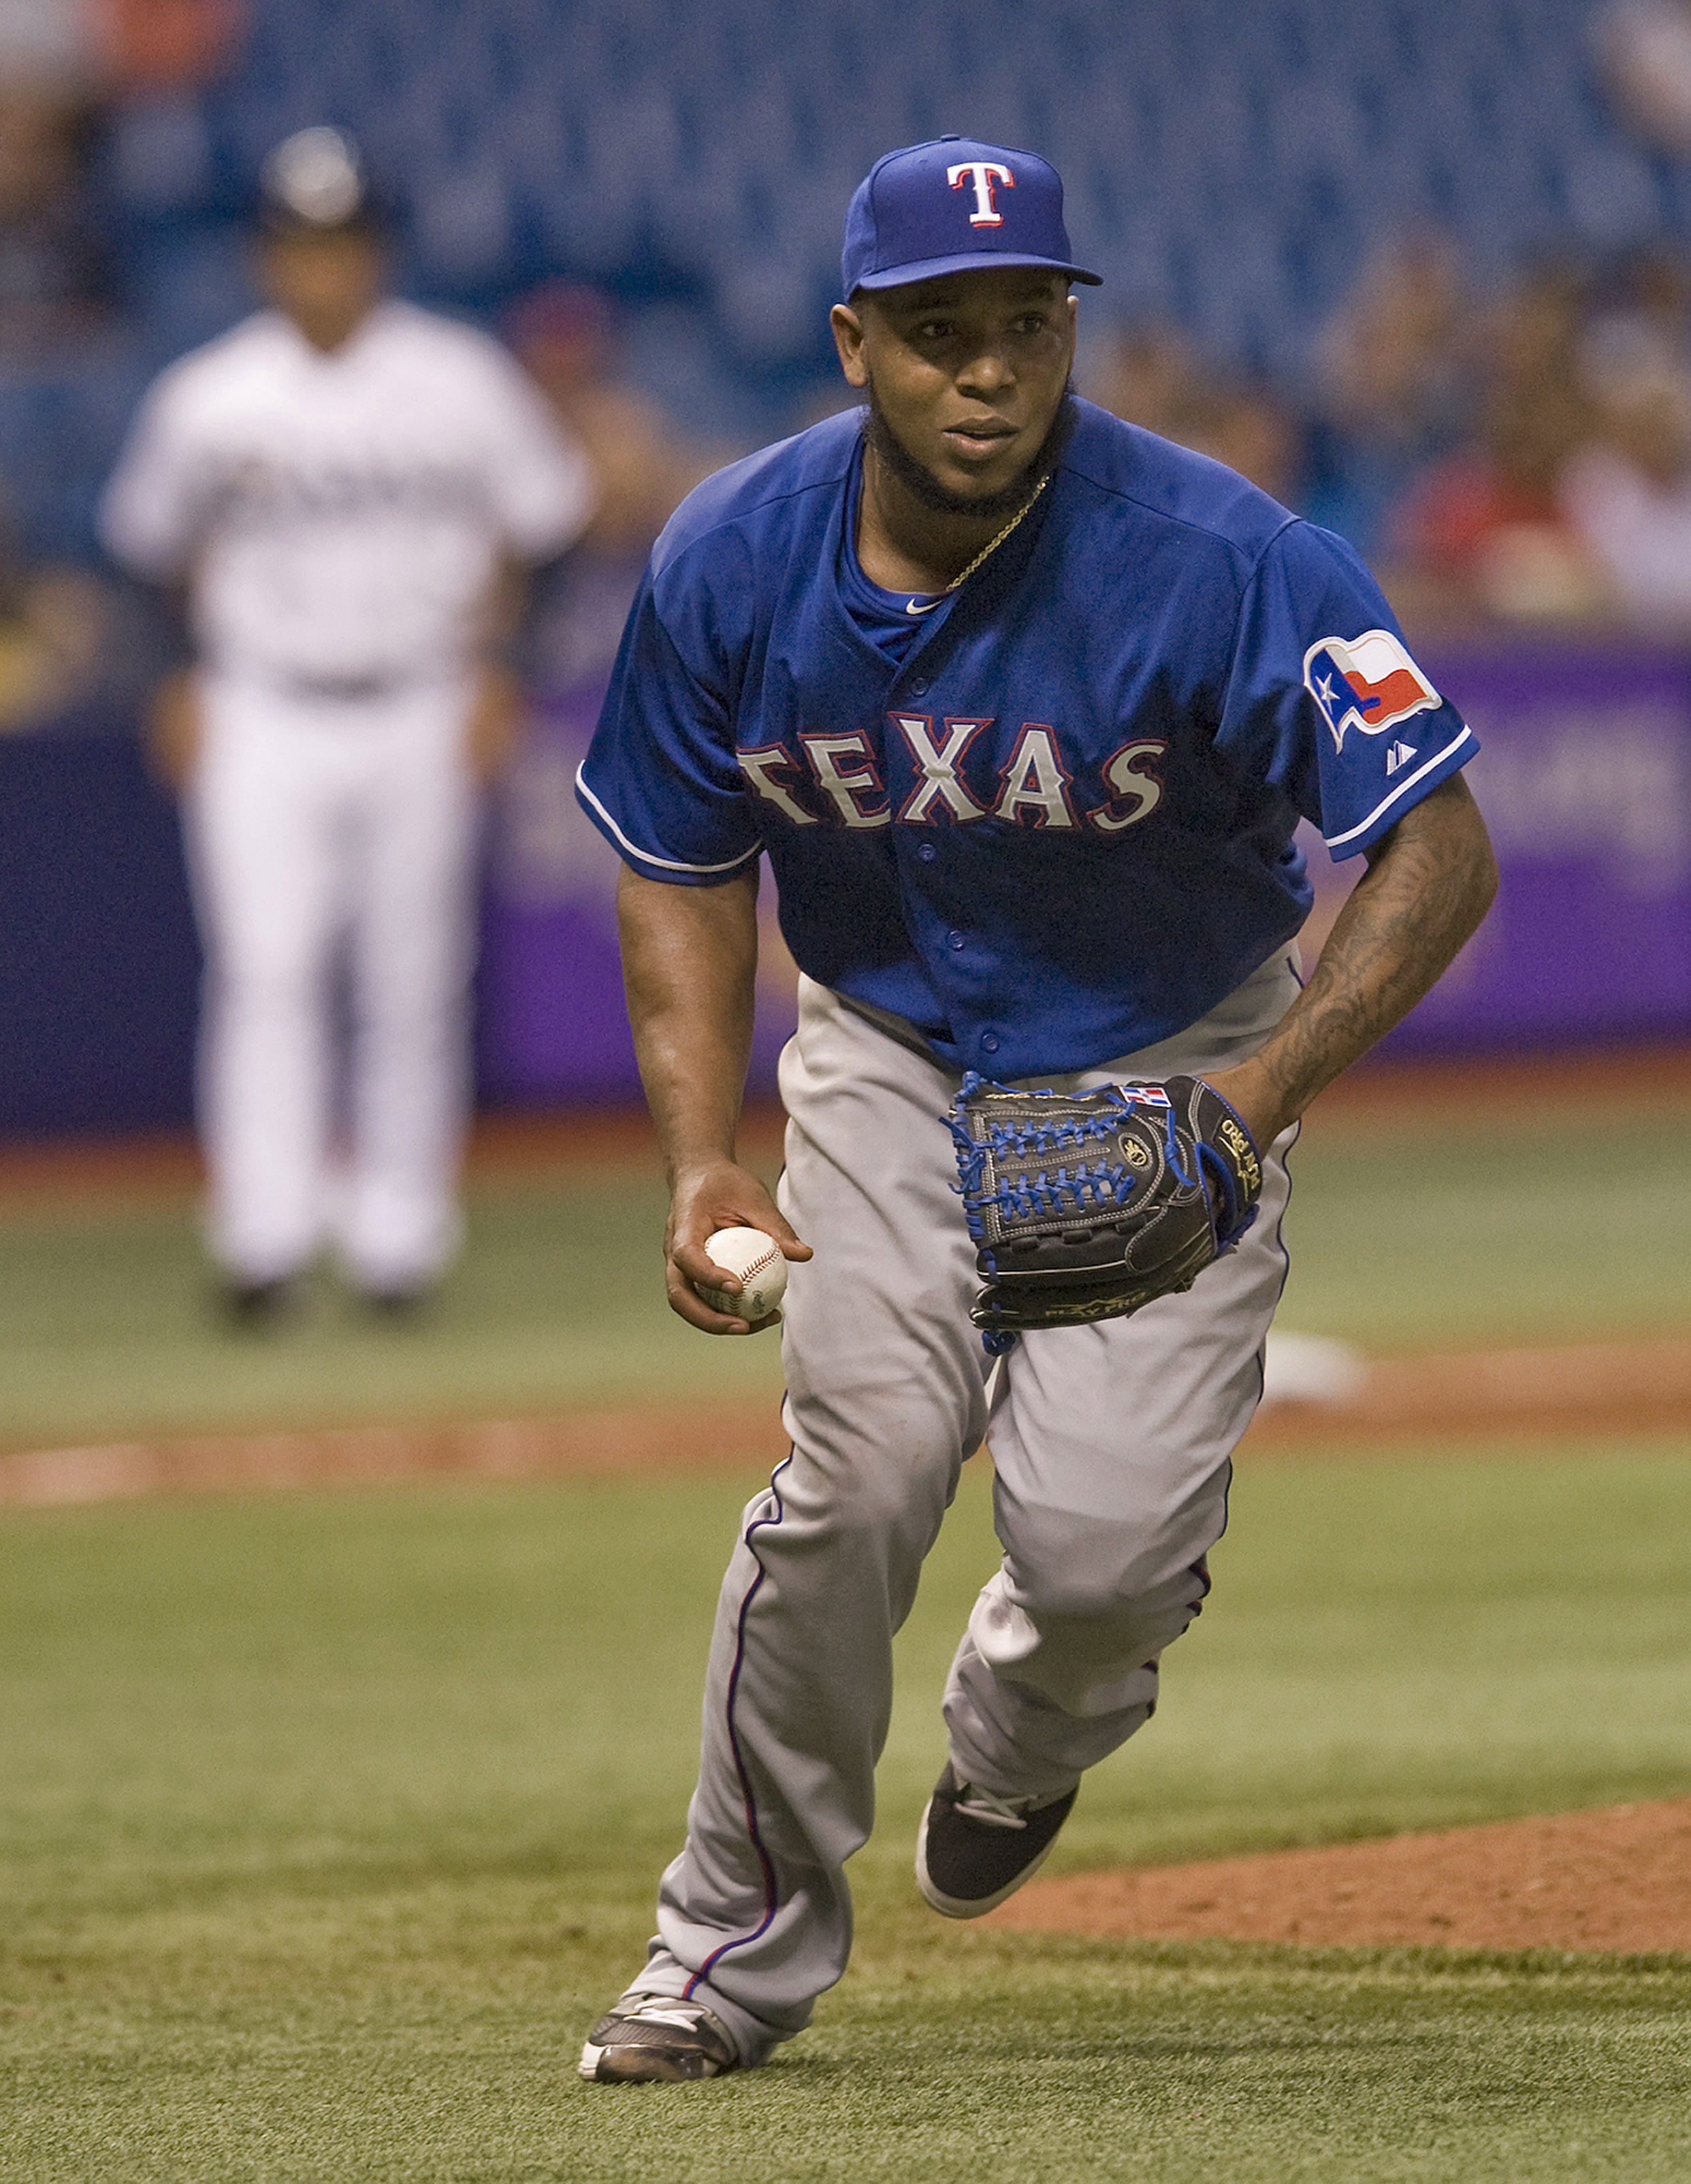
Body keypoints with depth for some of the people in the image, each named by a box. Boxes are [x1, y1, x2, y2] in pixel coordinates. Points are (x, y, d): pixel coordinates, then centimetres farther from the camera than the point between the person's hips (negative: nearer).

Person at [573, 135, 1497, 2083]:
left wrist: (1268, 1088, -39)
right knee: (862, 1463, -18)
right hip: (890, 1051, 2)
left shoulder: (1217, 562, -28)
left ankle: (1031, 1720, 25)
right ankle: (740, 1942, 1)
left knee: (1104, 1540, -15)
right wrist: (702, 1163, -13)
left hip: (1171, 1065, -2)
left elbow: (1440, 851, -26)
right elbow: (682, 873, 0)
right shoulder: (733, 564, -15)